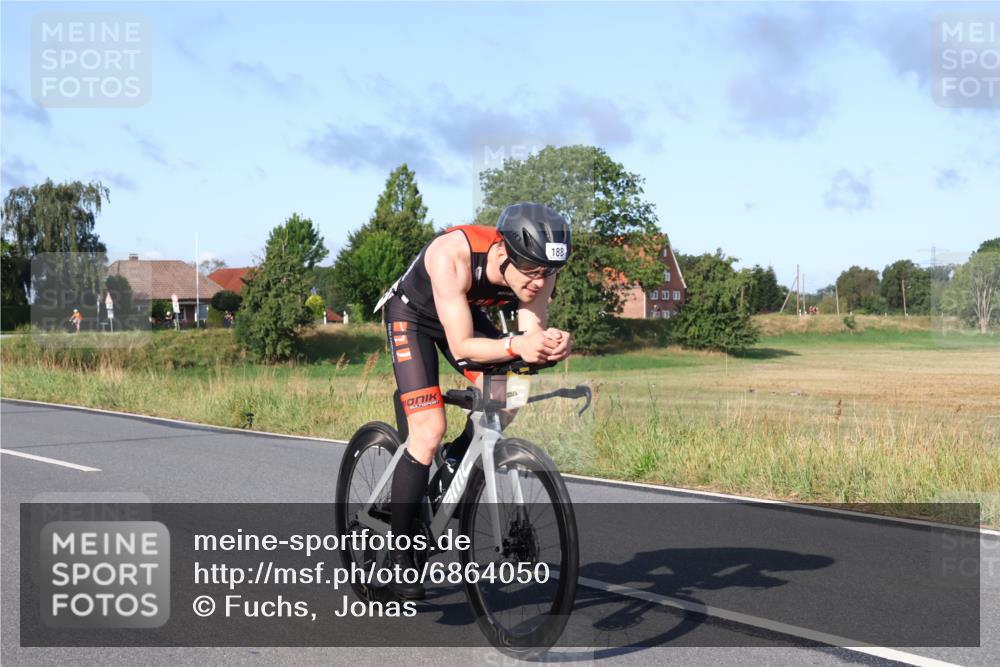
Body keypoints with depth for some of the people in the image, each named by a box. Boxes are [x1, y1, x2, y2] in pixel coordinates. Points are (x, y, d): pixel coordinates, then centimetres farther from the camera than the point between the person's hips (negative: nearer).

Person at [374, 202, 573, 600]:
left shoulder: (538, 270, -26)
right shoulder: (453, 256, -41)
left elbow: (530, 335, -25)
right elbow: (461, 346, -41)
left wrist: (550, 344, -49)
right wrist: (515, 345, -58)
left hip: (468, 313, 5)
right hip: (413, 313, -5)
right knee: (429, 431, -18)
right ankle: (399, 551, -6)